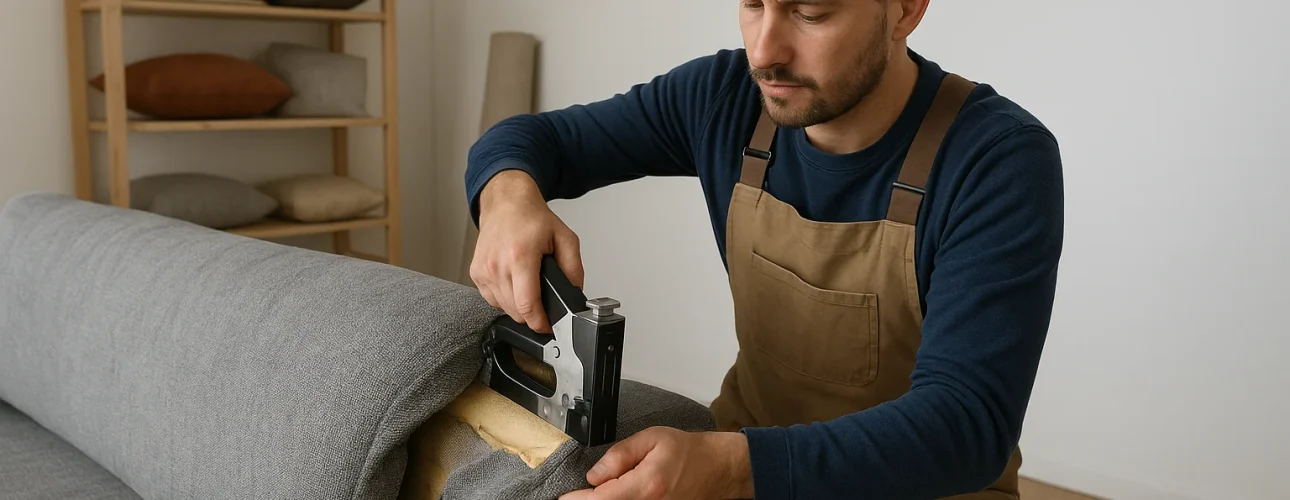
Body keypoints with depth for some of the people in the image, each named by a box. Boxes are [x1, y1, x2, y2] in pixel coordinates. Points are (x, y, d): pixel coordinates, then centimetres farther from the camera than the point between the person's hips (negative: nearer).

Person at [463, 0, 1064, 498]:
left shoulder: (1001, 162, -22)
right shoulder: (726, 97, -9)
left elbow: (969, 421, -28)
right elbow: (531, 137, 1)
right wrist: (510, 196, -23)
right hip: (749, 441, 4)